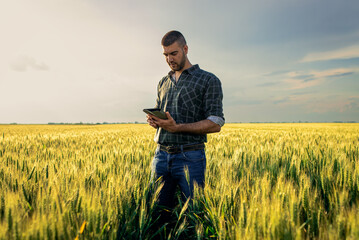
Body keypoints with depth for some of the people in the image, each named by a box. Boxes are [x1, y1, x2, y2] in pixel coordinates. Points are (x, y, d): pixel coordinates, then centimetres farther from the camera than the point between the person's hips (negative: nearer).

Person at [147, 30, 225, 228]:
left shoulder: (209, 81, 0)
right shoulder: (163, 83, 18)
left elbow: (215, 124, -8)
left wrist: (178, 127, -20)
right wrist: (153, 120, -1)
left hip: (190, 157, -5)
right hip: (161, 154, 5)